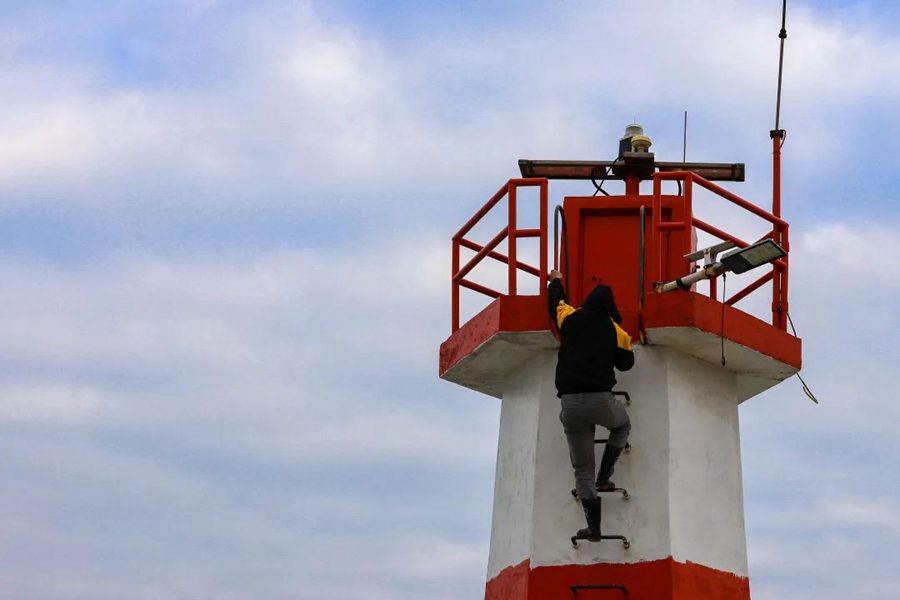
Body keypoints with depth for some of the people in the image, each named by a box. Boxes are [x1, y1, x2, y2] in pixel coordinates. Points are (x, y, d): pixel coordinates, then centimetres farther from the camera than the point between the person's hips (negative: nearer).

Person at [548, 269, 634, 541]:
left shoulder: (570, 318, 10)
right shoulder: (617, 331, 6)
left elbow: (556, 301, 31)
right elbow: (626, 363, 17)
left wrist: (555, 281, 52)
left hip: (570, 403, 2)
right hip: (600, 399, -2)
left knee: (582, 469, 8)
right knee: (622, 426, 34)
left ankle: (593, 527, 4)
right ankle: (603, 478, 17)